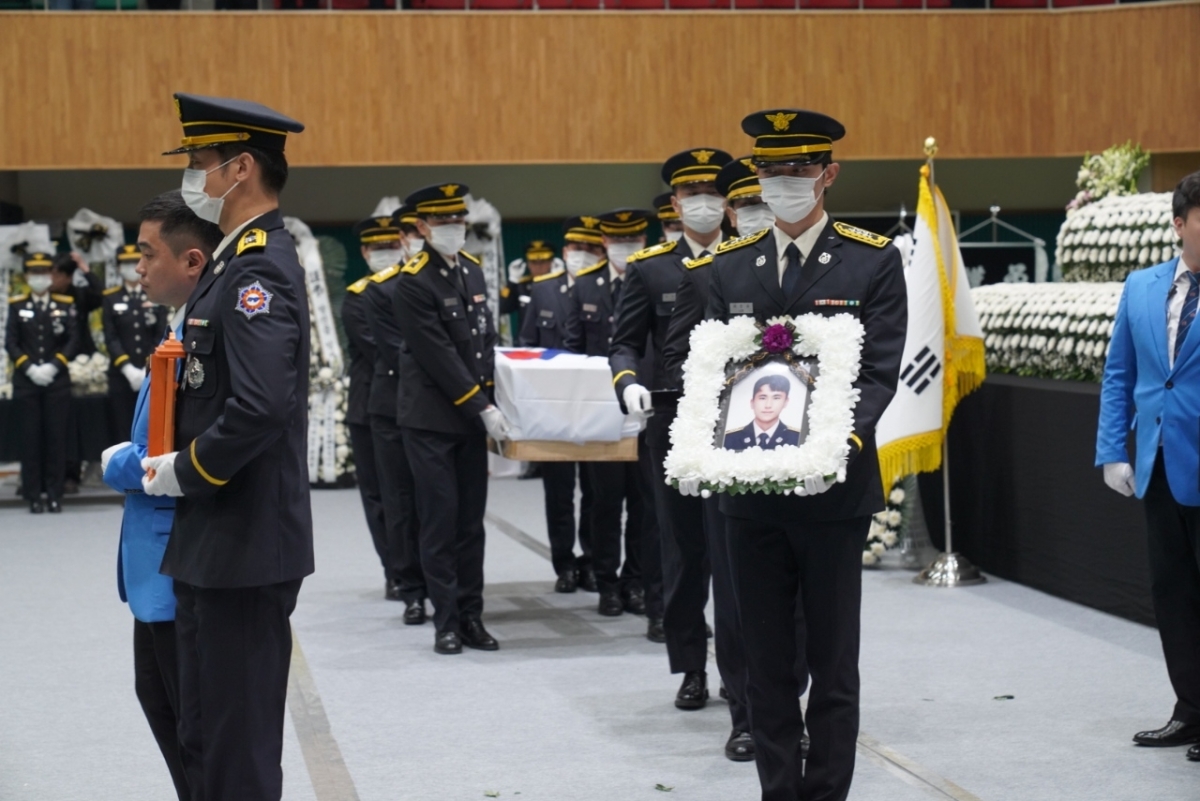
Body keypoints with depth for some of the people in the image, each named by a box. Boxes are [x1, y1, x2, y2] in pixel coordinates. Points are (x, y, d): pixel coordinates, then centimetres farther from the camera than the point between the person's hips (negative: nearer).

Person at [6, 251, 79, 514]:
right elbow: (10, 343, 2)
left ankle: (55, 494, 4)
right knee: (31, 438, -1)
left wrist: (53, 366, -10)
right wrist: (29, 368, -10)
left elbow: (74, 341, 1)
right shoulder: (16, 305, 7)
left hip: (57, 381, 0)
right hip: (26, 382, 0)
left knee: (57, 438, -1)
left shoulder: (66, 305, 7)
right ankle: (34, 495, 2)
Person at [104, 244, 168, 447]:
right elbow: (110, 338, -2)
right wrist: (127, 368, -13)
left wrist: (148, 369, -12)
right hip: (121, 375, 0)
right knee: (123, 432, -1)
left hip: (152, 375, 0)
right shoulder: (110, 298, 6)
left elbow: (162, 336, 1)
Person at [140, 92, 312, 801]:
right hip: (215, 542, 10)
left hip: (244, 547, -10)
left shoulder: (260, 270, -17)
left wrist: (186, 472, -15)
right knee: (206, 741, 17)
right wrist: (167, 454, 10)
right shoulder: (241, 259, 14)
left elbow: (261, 406, -28)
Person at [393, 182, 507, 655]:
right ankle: (447, 623, 3)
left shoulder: (472, 270, 9)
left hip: (472, 416, 6)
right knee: (440, 522, -2)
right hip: (431, 419, -6)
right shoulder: (412, 283, -13)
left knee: (471, 522, 8)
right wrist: (482, 408, -15)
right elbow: (438, 357, -16)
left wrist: (491, 400, 4)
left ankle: (471, 617, 14)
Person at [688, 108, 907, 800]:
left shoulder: (874, 261, -2)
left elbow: (880, 373, -8)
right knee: (768, 663, 10)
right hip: (751, 490, 3)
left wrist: (840, 445, -25)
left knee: (833, 664, 5)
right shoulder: (730, 265, 8)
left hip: (834, 491, -3)